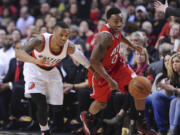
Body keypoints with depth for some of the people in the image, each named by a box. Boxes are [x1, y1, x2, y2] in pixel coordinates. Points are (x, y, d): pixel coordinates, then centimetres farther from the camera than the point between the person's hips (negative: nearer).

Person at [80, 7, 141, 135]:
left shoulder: (116, 28, -11)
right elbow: (94, 61, -39)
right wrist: (110, 80, -38)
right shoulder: (105, 36, -37)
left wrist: (131, 45, 28)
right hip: (101, 70, -7)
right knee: (101, 103, 11)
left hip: (116, 63, 7)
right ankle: (88, 117, 46)